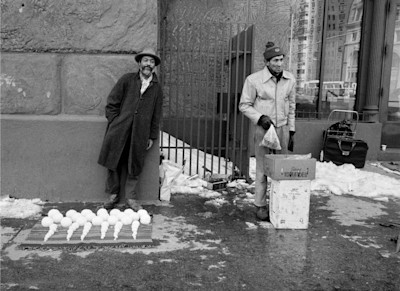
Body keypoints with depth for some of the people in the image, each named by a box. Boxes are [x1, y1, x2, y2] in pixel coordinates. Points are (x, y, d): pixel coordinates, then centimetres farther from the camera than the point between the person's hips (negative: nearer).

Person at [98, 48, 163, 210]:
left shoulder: (157, 88, 11)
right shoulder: (127, 80, 6)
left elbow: (156, 115, 13)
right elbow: (112, 103, 6)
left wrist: (152, 136, 9)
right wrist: (114, 122, -2)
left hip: (140, 133, 1)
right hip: (119, 130, -1)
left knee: (135, 166, 4)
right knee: (113, 163, 3)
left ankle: (130, 197, 18)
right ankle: (113, 195, 19)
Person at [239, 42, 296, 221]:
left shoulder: (290, 79, 1)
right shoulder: (254, 80, -12)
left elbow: (291, 106, 10)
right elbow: (244, 105, -5)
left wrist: (291, 132, 9)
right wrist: (260, 118, -21)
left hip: (282, 128, 4)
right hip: (263, 128, -4)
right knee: (263, 169, 2)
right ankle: (261, 206, 14)